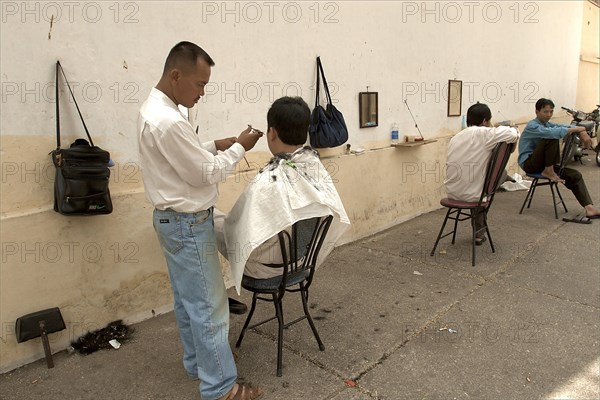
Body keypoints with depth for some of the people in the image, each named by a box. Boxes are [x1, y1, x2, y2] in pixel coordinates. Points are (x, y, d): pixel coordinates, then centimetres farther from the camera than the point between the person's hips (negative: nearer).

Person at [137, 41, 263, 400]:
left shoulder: (154, 109, 7)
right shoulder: (169, 121, -26)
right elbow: (207, 174, -20)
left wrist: (216, 145, 5)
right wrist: (238, 147, -8)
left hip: (173, 219, 11)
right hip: (188, 223, -11)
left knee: (188, 299, 20)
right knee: (208, 305, 0)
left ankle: (198, 360, 37)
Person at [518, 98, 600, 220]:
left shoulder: (547, 124, 14)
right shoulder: (532, 126, -13)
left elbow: (566, 127, 3)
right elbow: (551, 132, -31)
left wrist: (582, 132, -17)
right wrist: (576, 129, -25)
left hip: (544, 164, 8)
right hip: (529, 164, -8)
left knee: (575, 175, -5)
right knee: (552, 138, -26)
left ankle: (589, 207, -13)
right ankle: (548, 172, -18)